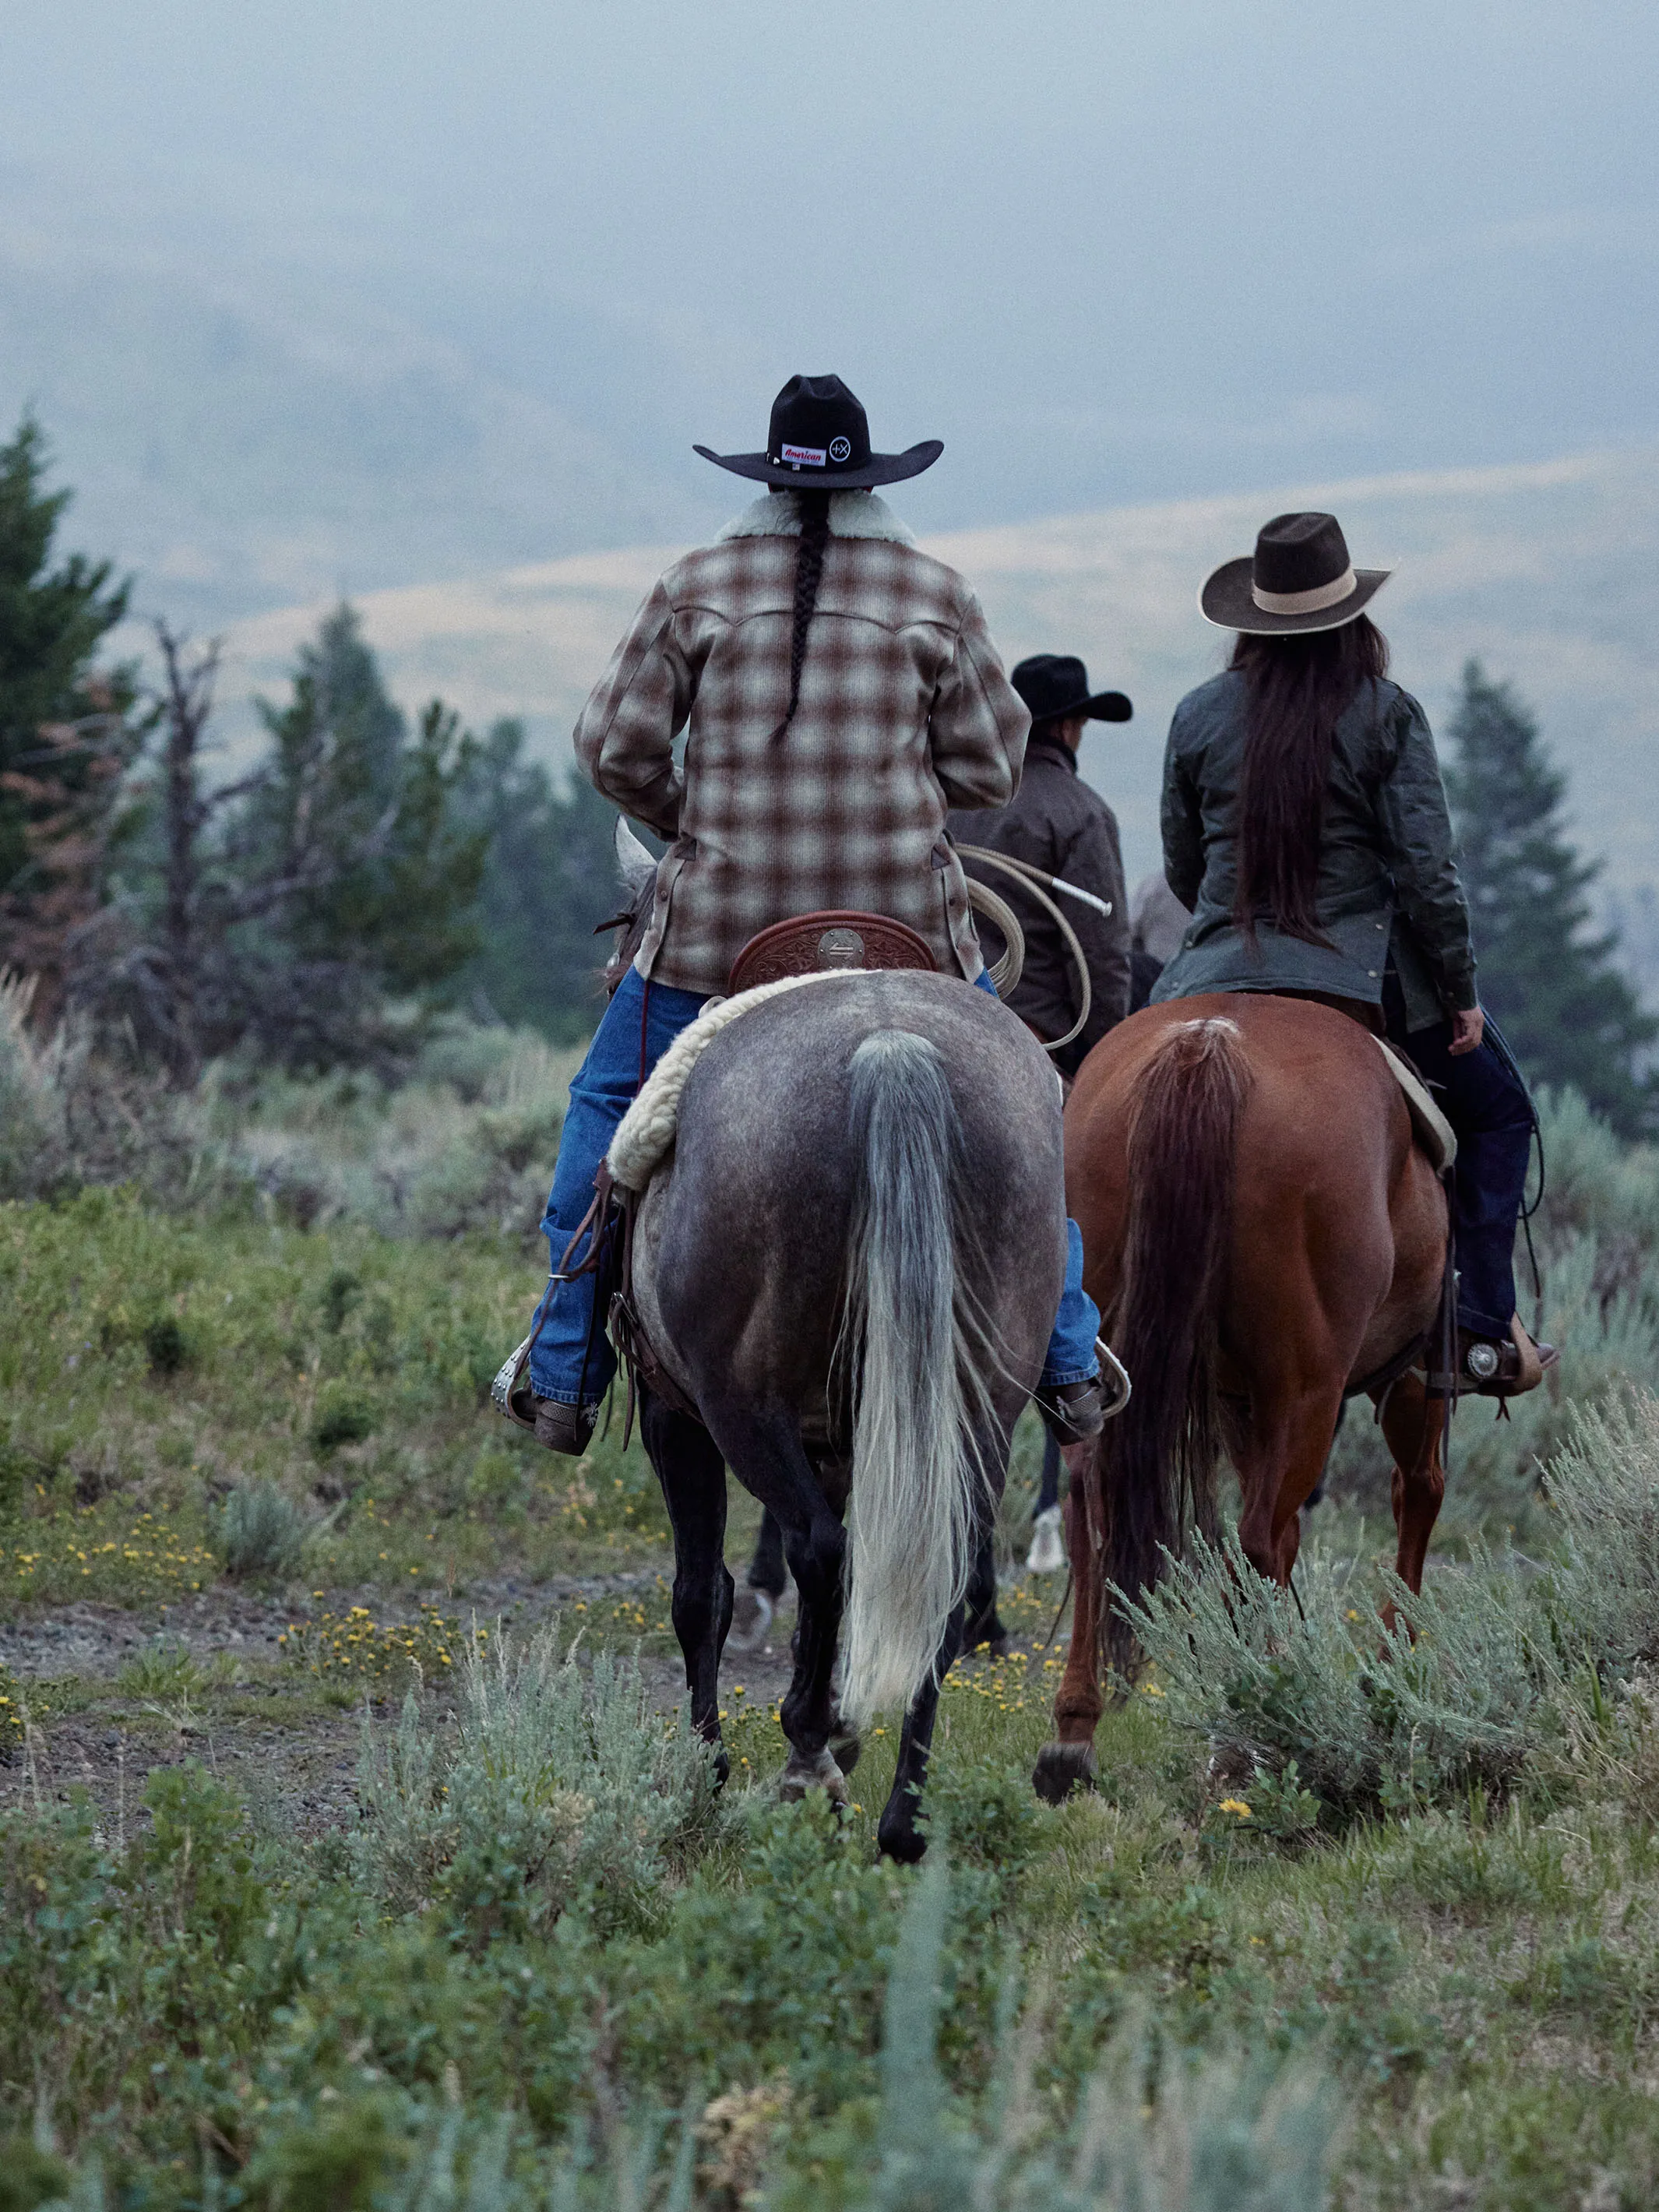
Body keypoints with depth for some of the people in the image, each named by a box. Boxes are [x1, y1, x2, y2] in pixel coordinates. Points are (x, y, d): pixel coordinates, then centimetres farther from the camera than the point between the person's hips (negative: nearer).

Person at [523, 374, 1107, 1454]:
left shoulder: (698, 587, -1)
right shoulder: (937, 595, 0)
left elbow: (616, 749, 1)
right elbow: (990, 770, 3)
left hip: (720, 924, 0)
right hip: (904, 921, 0)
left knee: (607, 1107, 17)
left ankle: (567, 1376, 14)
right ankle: (1066, 1363, 18)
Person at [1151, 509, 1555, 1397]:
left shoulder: (1199, 715, 5)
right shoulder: (1386, 715, -5)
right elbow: (1427, 872, -9)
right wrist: (1460, 992, 1)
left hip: (1215, 982, 3)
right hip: (1364, 979, -2)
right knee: (1497, 1114, 18)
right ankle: (1484, 1330, 8)